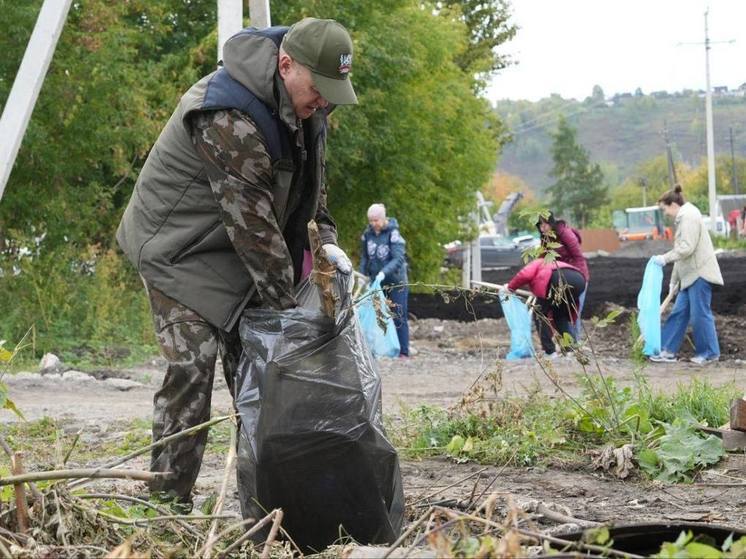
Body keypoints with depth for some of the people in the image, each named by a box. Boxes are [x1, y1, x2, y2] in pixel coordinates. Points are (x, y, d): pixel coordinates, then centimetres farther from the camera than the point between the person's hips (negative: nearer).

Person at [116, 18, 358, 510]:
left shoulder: (305, 105, -3)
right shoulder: (229, 118, -32)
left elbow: (311, 179, 15)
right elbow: (252, 221, -30)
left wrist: (325, 239, 0)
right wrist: (285, 303, -25)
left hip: (235, 251, 8)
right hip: (179, 247, -8)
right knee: (191, 369, -17)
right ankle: (169, 503, -12)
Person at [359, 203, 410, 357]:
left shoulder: (393, 234, -14)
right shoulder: (367, 234, 1)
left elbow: (398, 258, -22)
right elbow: (364, 258, 12)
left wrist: (384, 272, -34)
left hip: (395, 281, -5)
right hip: (375, 282, 5)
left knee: (399, 317, -3)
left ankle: (403, 352, -1)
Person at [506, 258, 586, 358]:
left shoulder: (537, 263, 33)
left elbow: (525, 274, 5)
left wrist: (510, 287, 24)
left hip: (559, 279, -6)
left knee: (539, 314, 15)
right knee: (560, 316, 29)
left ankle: (550, 352, 10)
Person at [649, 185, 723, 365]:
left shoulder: (689, 217, -12)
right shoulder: (683, 218, 20)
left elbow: (687, 248, -22)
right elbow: (682, 252, 24)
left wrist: (665, 258, -15)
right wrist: (674, 280, 26)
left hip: (699, 274, -10)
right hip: (689, 275, 10)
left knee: (700, 313, -4)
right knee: (679, 312, 9)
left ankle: (709, 353, 4)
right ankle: (668, 350, 11)